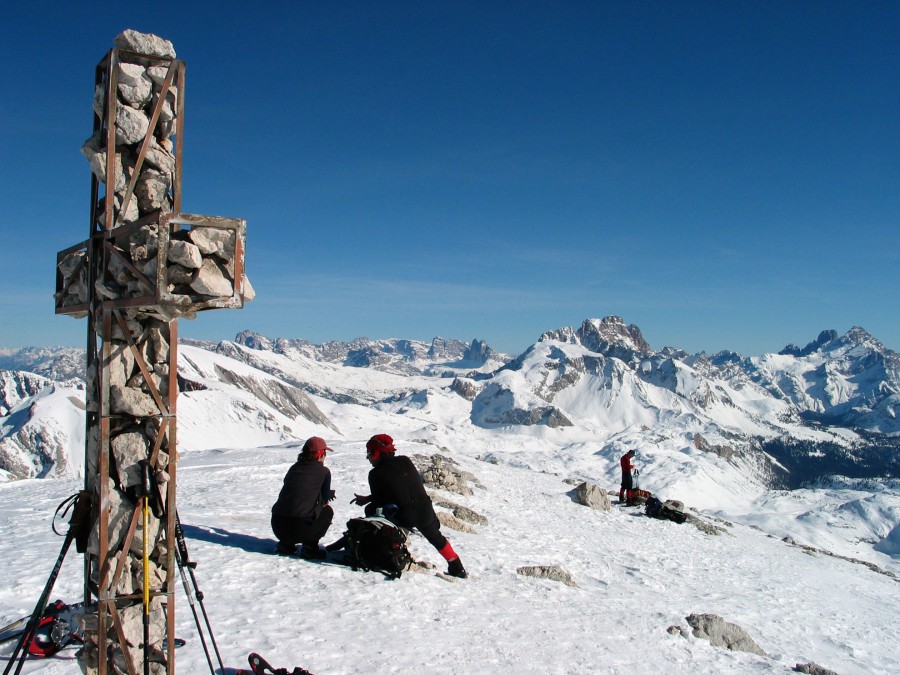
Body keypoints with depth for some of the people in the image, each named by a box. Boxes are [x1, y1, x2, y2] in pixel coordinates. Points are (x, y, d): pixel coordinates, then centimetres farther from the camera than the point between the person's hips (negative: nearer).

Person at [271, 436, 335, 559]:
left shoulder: (294, 468, 17)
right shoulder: (324, 472, 2)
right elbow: (324, 499, 12)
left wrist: (328, 494, 35)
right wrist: (330, 494, 35)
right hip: (300, 529, -5)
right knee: (327, 511, 22)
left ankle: (285, 544, 20)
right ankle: (309, 547, 8)